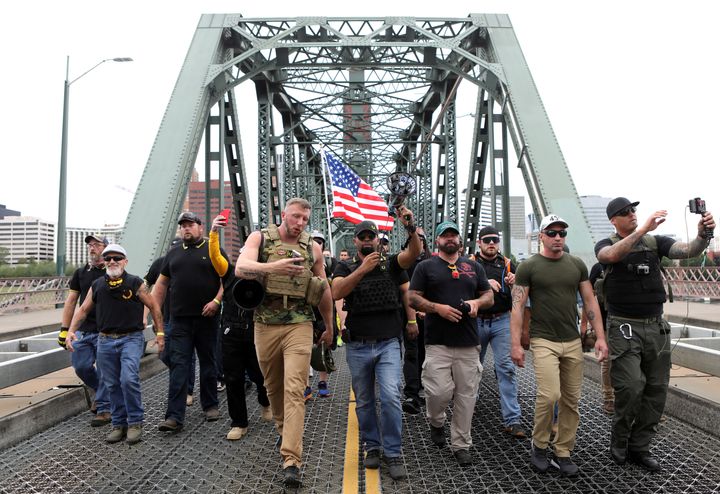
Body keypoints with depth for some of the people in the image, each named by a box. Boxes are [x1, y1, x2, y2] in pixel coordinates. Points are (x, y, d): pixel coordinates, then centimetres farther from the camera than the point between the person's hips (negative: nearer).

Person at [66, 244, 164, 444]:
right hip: (105, 341, 4)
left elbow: (154, 307, 3)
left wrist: (159, 332, 2)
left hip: (131, 339, -4)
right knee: (113, 385, 9)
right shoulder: (97, 285, 7)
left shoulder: (135, 284, -4)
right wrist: (71, 331, 1)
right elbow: (83, 310, 14)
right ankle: (119, 424, 21)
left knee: (129, 379, -17)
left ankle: (135, 422, -1)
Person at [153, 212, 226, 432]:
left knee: (208, 363, 10)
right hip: (180, 320, 2)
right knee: (178, 365, -4)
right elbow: (161, 285, 17)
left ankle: (210, 405, 24)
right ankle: (174, 416, -4)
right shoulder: (173, 254, 15)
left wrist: (216, 301, -16)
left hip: (206, 318, -2)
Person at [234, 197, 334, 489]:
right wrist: (273, 267, -37)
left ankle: (291, 460, -9)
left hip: (299, 325, 0)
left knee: (294, 390, -9)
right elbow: (241, 268, -19)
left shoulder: (313, 248, 6)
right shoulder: (260, 238, 0)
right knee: (273, 386, 16)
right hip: (265, 324, 1)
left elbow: (324, 290, 16)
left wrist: (329, 327, 21)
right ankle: (284, 429, 42)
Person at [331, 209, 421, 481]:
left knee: (391, 397, -11)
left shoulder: (390, 263, 4)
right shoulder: (346, 267, 3)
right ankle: (372, 447, 27)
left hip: (388, 344, -1)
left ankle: (393, 453, 1)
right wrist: (363, 269, -30)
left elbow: (414, 252, -15)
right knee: (364, 401, 12)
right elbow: (337, 292, -17)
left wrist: (410, 228, -35)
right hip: (358, 346, 1)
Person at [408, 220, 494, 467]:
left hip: (468, 342, 3)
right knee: (440, 392, -10)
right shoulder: (426, 267, 7)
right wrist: (438, 308, -13)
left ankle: (461, 444, 19)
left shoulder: (473, 266, 17)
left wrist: (477, 302, -4)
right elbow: (413, 298, 2)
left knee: (466, 395, 4)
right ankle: (436, 423, 23)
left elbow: (489, 296, 19)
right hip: (438, 342, -3)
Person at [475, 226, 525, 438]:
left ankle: (512, 419, -4)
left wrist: (514, 284, -14)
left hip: (501, 321, 1)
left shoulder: (507, 264, 9)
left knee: (506, 368, -6)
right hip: (476, 322, 0)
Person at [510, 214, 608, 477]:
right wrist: (515, 344, -11)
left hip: (573, 341, 4)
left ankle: (563, 453, 20)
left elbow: (590, 302, 10)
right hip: (544, 341, -4)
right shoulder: (528, 267, -3)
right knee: (549, 395, -15)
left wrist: (600, 337, 2)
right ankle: (538, 445, 9)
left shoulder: (577, 265, 8)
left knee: (571, 400, 6)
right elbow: (517, 307, -6)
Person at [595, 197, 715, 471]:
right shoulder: (605, 244, -1)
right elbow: (611, 255, -26)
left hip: (656, 326, 4)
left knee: (656, 390, 7)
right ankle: (619, 444, 11)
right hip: (624, 327, -4)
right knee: (631, 387, -12)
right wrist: (642, 230, -33)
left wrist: (703, 235, -29)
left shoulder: (656, 242, 7)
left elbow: (689, 250, -8)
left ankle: (639, 447, 21)